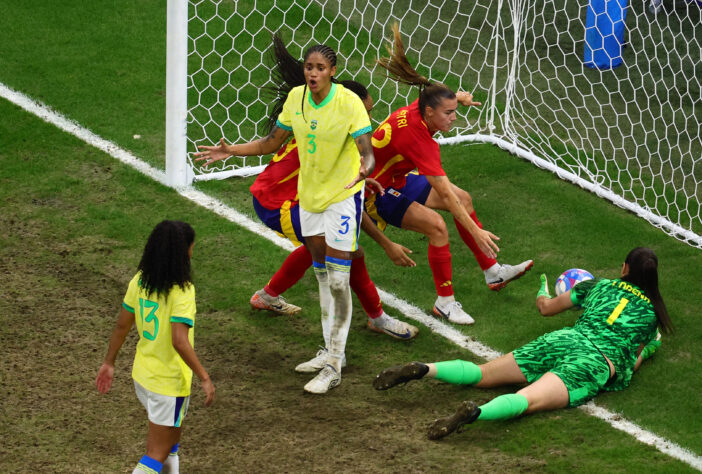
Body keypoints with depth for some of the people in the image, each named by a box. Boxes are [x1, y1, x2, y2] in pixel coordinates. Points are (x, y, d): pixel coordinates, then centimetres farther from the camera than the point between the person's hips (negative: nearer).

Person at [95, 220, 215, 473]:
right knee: (159, 451, 4)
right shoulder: (182, 290, -23)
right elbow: (180, 342, -29)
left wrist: (109, 363, 17)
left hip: (142, 375, 7)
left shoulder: (140, 281, -2)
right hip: (170, 382, -7)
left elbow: (122, 325, 5)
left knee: (169, 435, 27)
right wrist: (204, 378, -21)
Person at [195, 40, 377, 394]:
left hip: (343, 196, -6)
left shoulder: (349, 103, -22)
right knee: (321, 274, 17)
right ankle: (331, 351, 32)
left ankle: (334, 368, -3)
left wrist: (365, 169, -49)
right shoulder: (296, 98, -5)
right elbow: (272, 143, 7)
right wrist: (231, 151, -3)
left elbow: (367, 153, -26)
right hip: (309, 194, 6)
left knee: (337, 280, -10)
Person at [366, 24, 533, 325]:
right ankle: (444, 302, -13)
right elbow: (444, 193, -36)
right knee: (436, 224, -28)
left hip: (398, 180, 10)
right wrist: (476, 231, -36)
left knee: (463, 199, 9)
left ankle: (493, 272, 18)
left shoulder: (417, 110, -12)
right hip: (378, 193, -10)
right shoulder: (416, 137, -35)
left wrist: (459, 97, -1)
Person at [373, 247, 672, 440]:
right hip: (601, 359, -4)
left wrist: (543, 291, 59)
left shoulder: (601, 285, 27)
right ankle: (475, 412, -58)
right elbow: (630, 364, 18)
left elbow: (547, 308, 35)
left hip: (563, 340, 4)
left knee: (480, 375, 6)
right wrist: (650, 347, 38)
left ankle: (423, 369, -20)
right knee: (529, 400, -29)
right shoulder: (650, 311, 18)